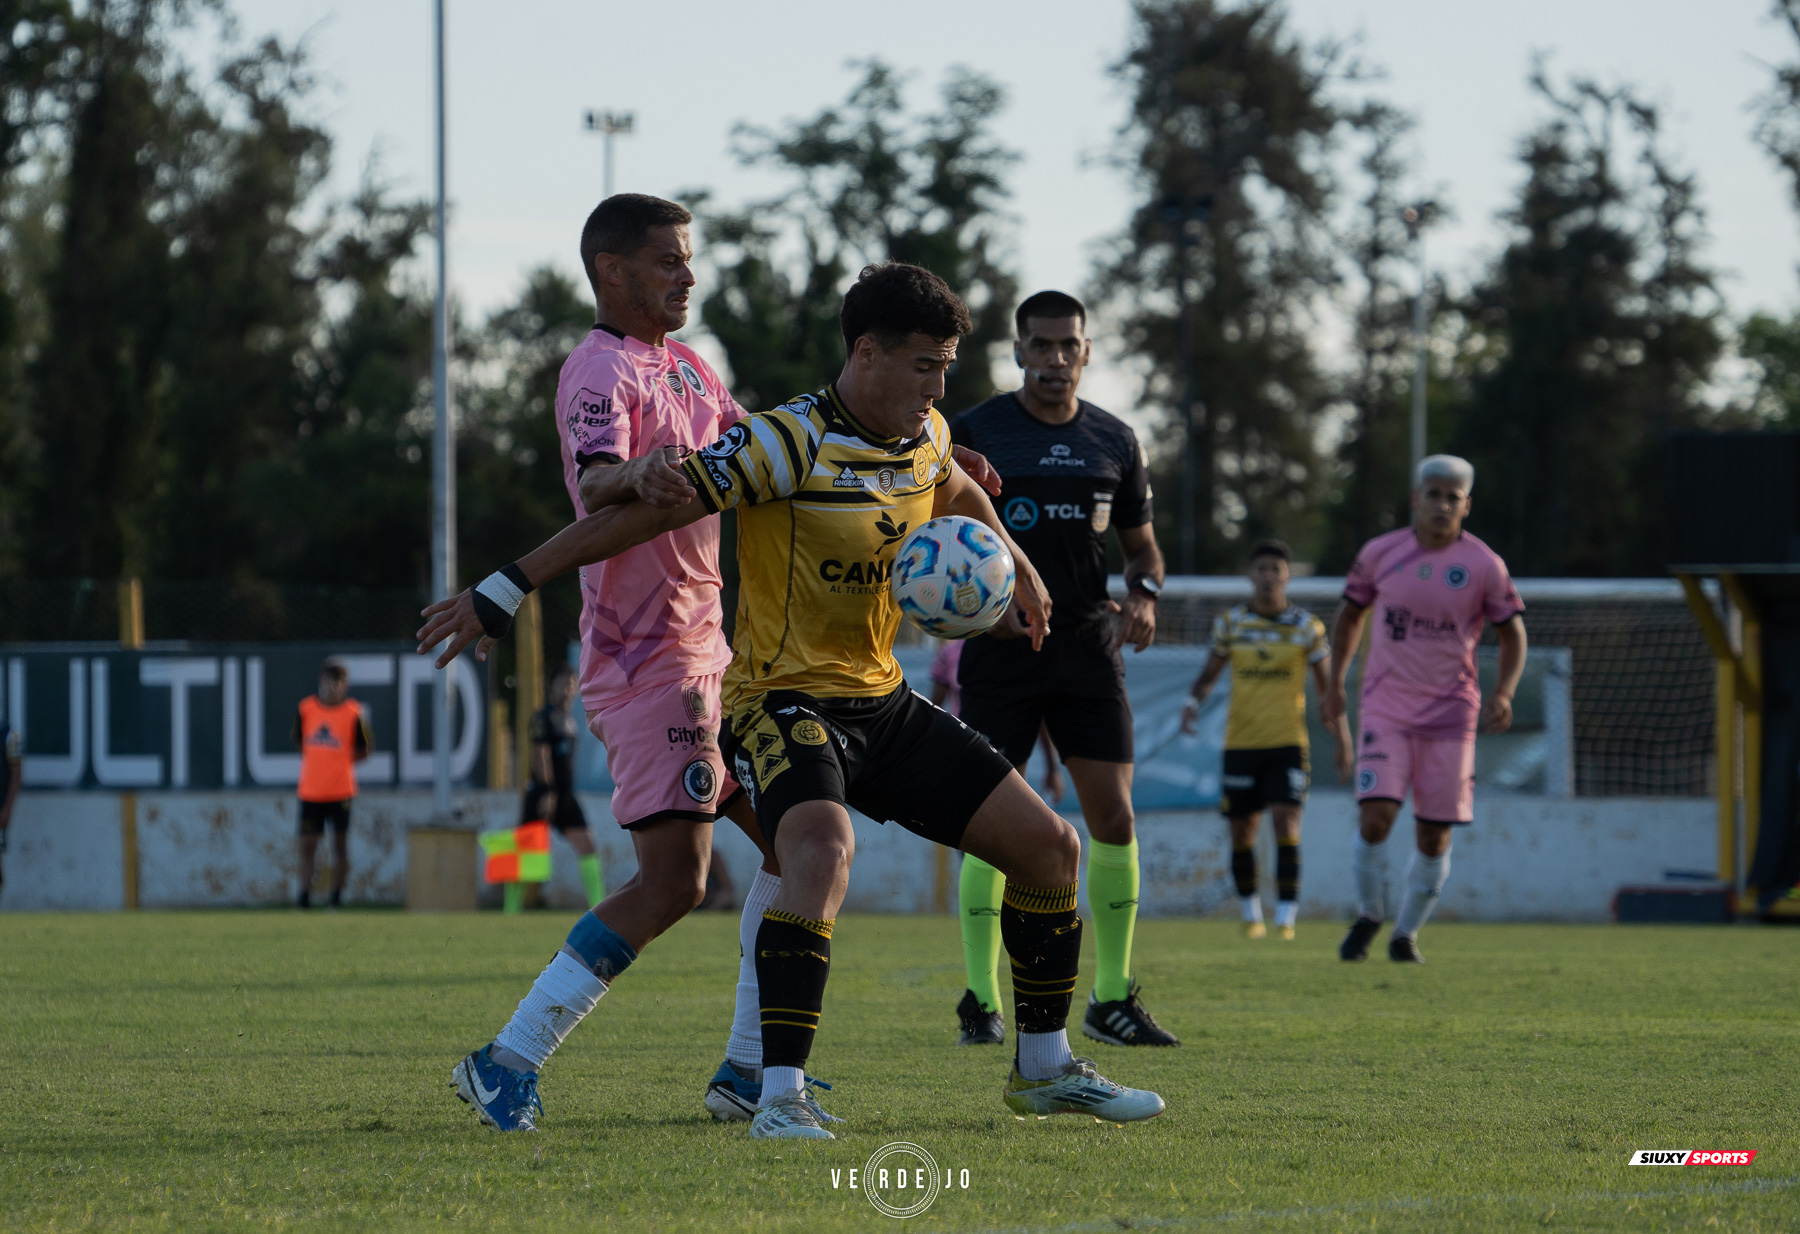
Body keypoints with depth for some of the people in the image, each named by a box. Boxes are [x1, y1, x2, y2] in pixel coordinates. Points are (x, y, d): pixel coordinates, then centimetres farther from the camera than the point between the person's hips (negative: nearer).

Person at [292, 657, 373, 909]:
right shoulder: (305, 709, 3)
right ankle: (304, 899, 8)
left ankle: (336, 899, 9)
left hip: (341, 791, -2)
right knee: (307, 844, 2)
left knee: (340, 844, 1)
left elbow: (363, 751, 3)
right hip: (311, 791, 2)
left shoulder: (353, 713, -3)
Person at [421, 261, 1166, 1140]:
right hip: (787, 697, -8)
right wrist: (504, 591, -23)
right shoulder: (790, 443, -19)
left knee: (1051, 849, 6)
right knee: (823, 844, -38)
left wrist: (1018, 569, 35)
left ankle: (1045, 1070, 24)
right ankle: (781, 1097, -37)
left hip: (885, 702, 8)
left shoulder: (927, 438, 5)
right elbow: (643, 511, -20)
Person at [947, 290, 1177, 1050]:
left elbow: (1140, 543, 18)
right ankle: (980, 999, 3)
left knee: (1114, 817, -4)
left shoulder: (1115, 442, 9)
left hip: (1087, 644, 3)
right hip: (1001, 644, -3)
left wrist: (1144, 595, -3)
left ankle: (1113, 998, 5)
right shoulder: (973, 433, -2)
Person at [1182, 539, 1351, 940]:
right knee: (1241, 833, 5)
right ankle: (1250, 912, 24)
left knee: (1286, 826, -14)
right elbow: (1209, 673, 13)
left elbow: (1327, 686, 7)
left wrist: (1342, 741, 4)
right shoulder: (1230, 624, 4)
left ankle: (1286, 917, -12)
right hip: (1240, 743, 2)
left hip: (1288, 743, -2)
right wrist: (1194, 701, -8)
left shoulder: (1307, 627, 1)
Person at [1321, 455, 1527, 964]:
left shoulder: (1484, 566, -5)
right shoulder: (1380, 554, 0)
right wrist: (1335, 684, 9)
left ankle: (1406, 933, 21)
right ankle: (1367, 915, 9)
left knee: (1435, 836, 1)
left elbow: (1513, 635, 4)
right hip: (1386, 707, 0)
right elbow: (1351, 614, 16)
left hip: (1450, 713, 0)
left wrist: (1502, 694, -12)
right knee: (1376, 816, -15)